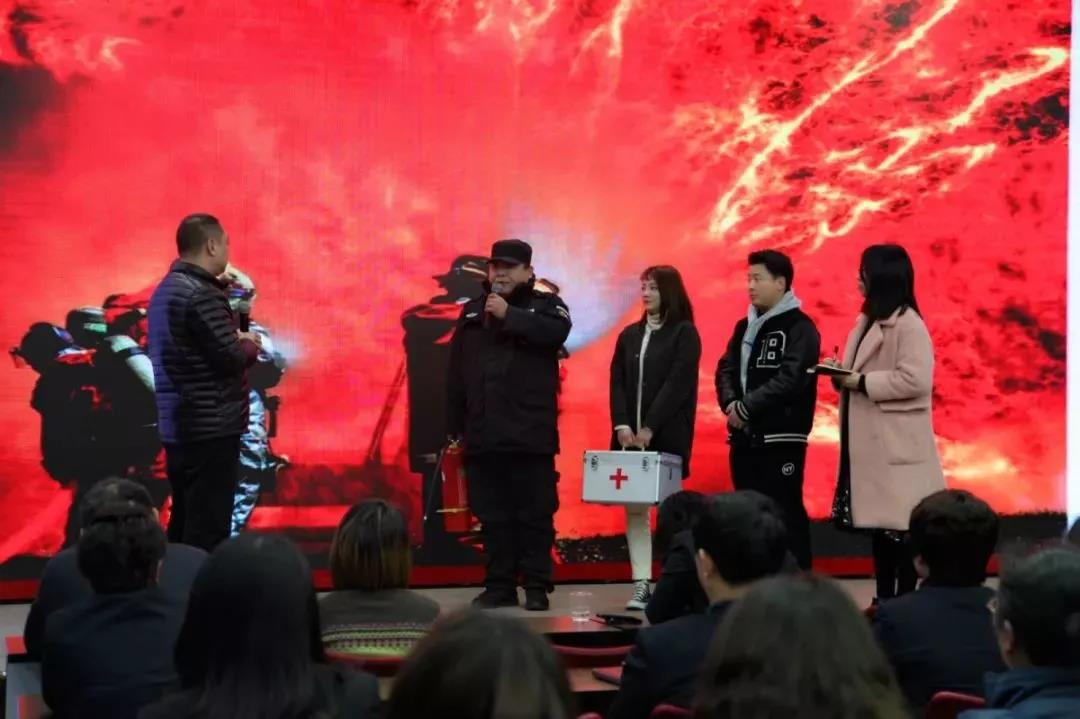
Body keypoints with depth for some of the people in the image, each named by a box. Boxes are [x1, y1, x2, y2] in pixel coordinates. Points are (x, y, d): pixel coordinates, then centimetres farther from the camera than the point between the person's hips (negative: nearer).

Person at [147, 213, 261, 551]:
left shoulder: (167, 289, 14)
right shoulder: (202, 295, -17)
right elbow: (232, 360, -18)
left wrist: (237, 341, 7)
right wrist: (250, 344, 2)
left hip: (178, 424, 10)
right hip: (211, 427, -10)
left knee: (186, 523, 15)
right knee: (207, 530, -7)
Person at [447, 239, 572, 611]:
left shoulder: (545, 305, 4)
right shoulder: (472, 312, 14)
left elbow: (557, 332, -21)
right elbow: (456, 374, 13)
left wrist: (509, 314, -17)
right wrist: (455, 427, 9)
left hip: (531, 435, -4)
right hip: (483, 435, 4)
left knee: (535, 512, -1)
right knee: (492, 514, 7)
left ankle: (537, 586, 5)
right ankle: (500, 585, 15)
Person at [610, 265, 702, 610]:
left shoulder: (684, 333, -2)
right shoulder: (629, 335, 13)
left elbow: (677, 384, -11)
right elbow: (617, 383, 8)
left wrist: (649, 428, -16)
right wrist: (622, 425, -7)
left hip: (667, 436, -4)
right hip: (630, 436, 5)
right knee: (634, 509, -1)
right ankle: (641, 584, -2)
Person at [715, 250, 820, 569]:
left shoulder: (800, 328, -7)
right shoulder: (744, 327, 17)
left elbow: (790, 379, -18)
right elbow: (726, 369, 12)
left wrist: (746, 407, -16)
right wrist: (731, 404, -8)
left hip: (781, 439, -7)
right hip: (744, 438, 7)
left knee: (786, 514, -6)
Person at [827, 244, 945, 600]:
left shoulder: (909, 325, -14)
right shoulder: (869, 320, 16)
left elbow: (915, 380, -24)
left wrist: (859, 382, -18)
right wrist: (843, 373, 2)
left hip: (897, 444, -9)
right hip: (871, 441, 9)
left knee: (900, 524, -4)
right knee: (878, 521, 12)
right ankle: (884, 599, 18)